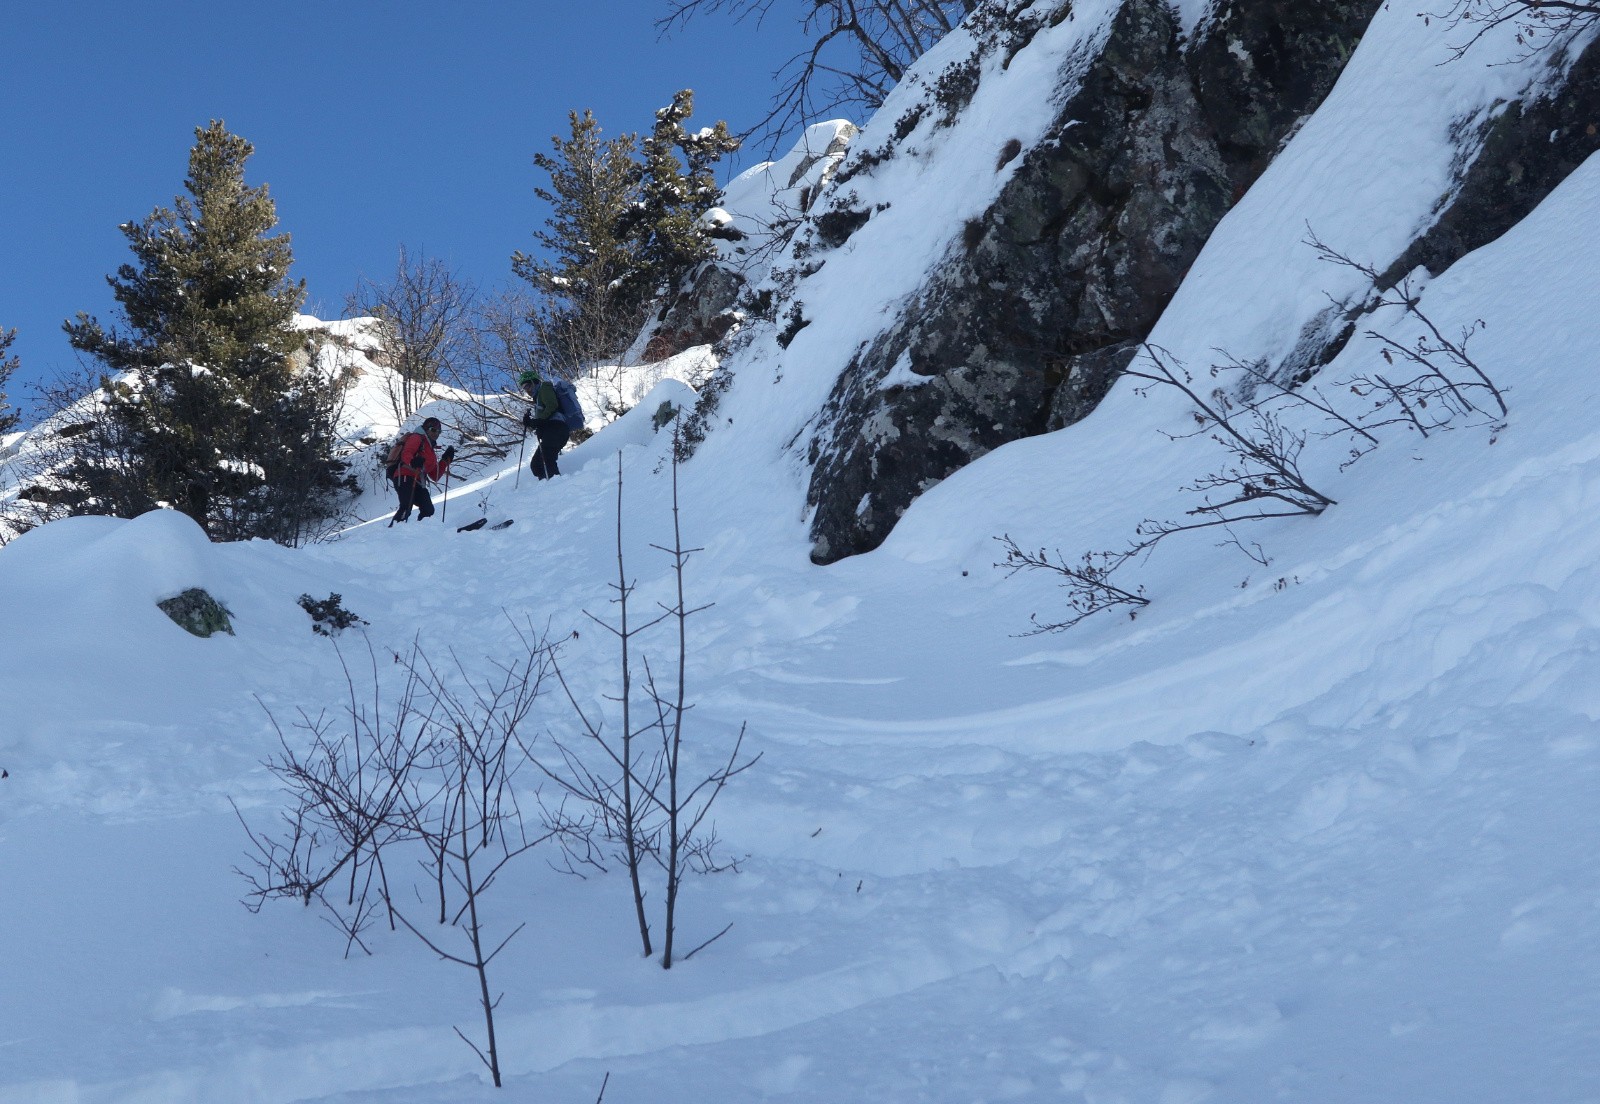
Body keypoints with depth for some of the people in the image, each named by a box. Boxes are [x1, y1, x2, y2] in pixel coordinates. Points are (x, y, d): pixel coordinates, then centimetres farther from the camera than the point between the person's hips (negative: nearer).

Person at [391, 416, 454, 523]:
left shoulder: (430, 450, 31)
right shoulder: (417, 438, 7)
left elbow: (435, 476, 27)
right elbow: (406, 454, -14)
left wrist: (446, 460, 20)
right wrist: (413, 462, -36)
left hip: (418, 484, 9)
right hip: (405, 479, -9)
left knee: (428, 510, -8)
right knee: (406, 508, -27)